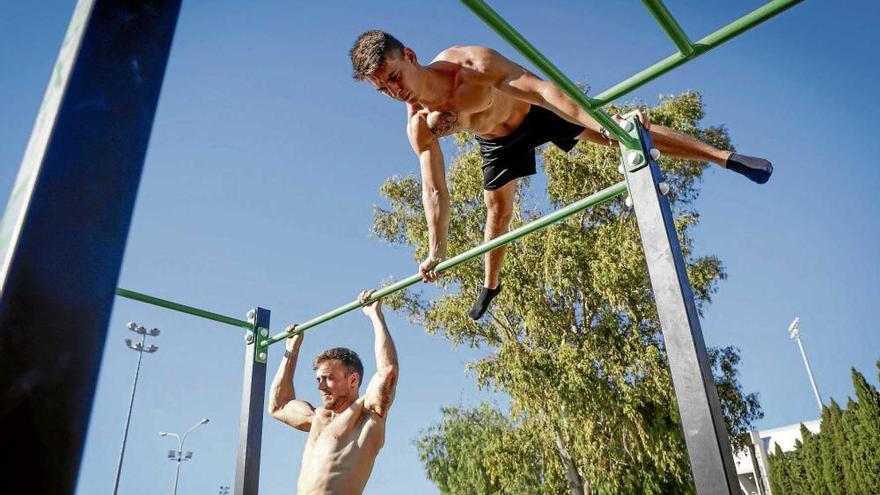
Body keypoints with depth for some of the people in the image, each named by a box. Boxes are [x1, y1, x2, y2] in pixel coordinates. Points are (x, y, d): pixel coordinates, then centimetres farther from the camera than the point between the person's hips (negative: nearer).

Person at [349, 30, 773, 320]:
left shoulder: (471, 62, -39)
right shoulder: (417, 125, -26)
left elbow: (538, 87, -45)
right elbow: (434, 190, -20)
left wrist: (601, 124, -55)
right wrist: (436, 250, -22)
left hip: (538, 110, -3)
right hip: (498, 140, 4)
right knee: (497, 208, 13)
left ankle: (725, 157, -3)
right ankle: (490, 285, 38)